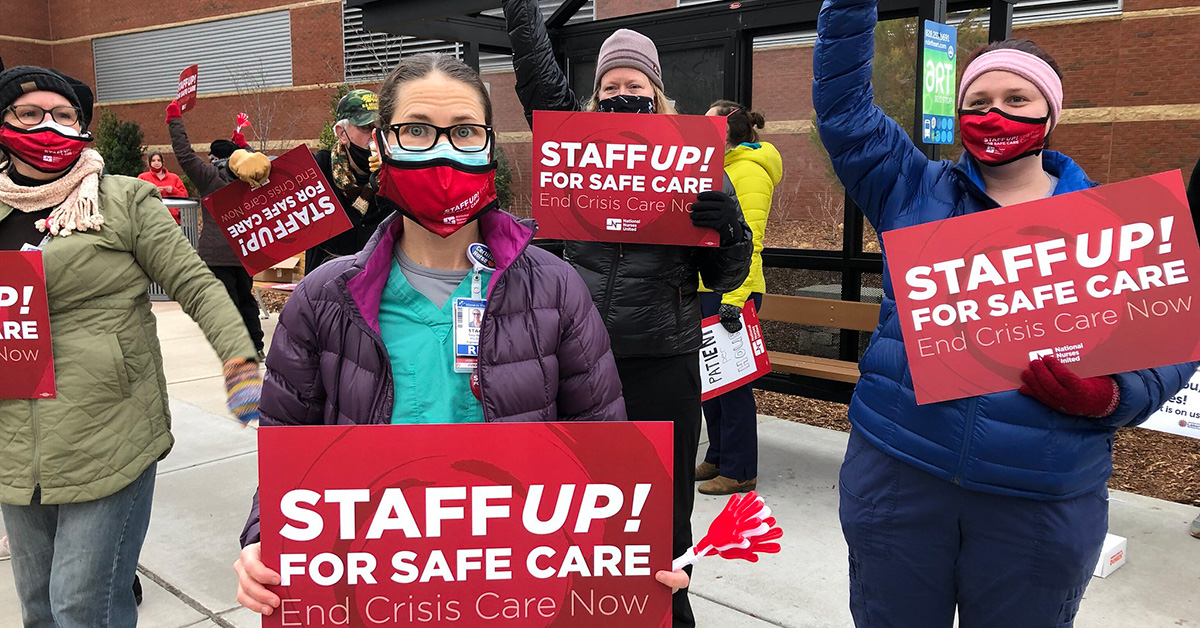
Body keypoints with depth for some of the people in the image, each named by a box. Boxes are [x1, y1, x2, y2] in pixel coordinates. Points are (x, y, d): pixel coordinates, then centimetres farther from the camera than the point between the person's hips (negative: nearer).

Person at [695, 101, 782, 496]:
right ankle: (718, 458, 26)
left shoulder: (749, 171, -11)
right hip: (707, 290, 10)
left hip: (731, 291, -10)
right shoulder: (719, 170, 19)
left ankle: (739, 471, 6)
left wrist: (735, 296, -27)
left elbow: (750, 240, -20)